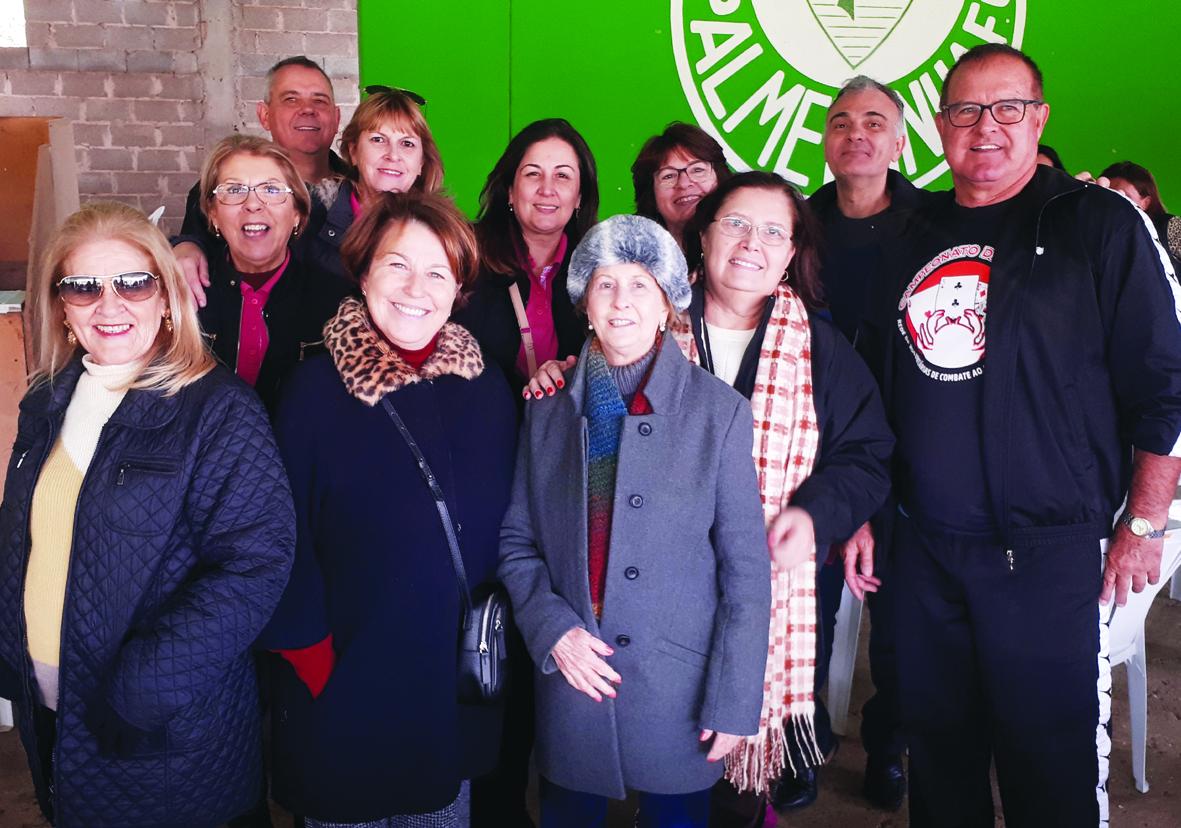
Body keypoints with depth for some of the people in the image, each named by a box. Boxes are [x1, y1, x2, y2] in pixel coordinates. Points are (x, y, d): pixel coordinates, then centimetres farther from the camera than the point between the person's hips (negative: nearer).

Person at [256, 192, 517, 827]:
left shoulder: (486, 388, -1)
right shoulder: (317, 388, -10)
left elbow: (505, 524, 5)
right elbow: (287, 536, -9)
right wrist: (308, 651, -11)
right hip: (344, 684, -2)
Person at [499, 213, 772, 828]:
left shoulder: (720, 412, -5)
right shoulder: (549, 409, 3)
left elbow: (745, 569, -4)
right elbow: (517, 540, 7)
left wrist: (732, 702, -7)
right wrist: (551, 627, -9)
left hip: (678, 688, -2)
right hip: (570, 680, 2)